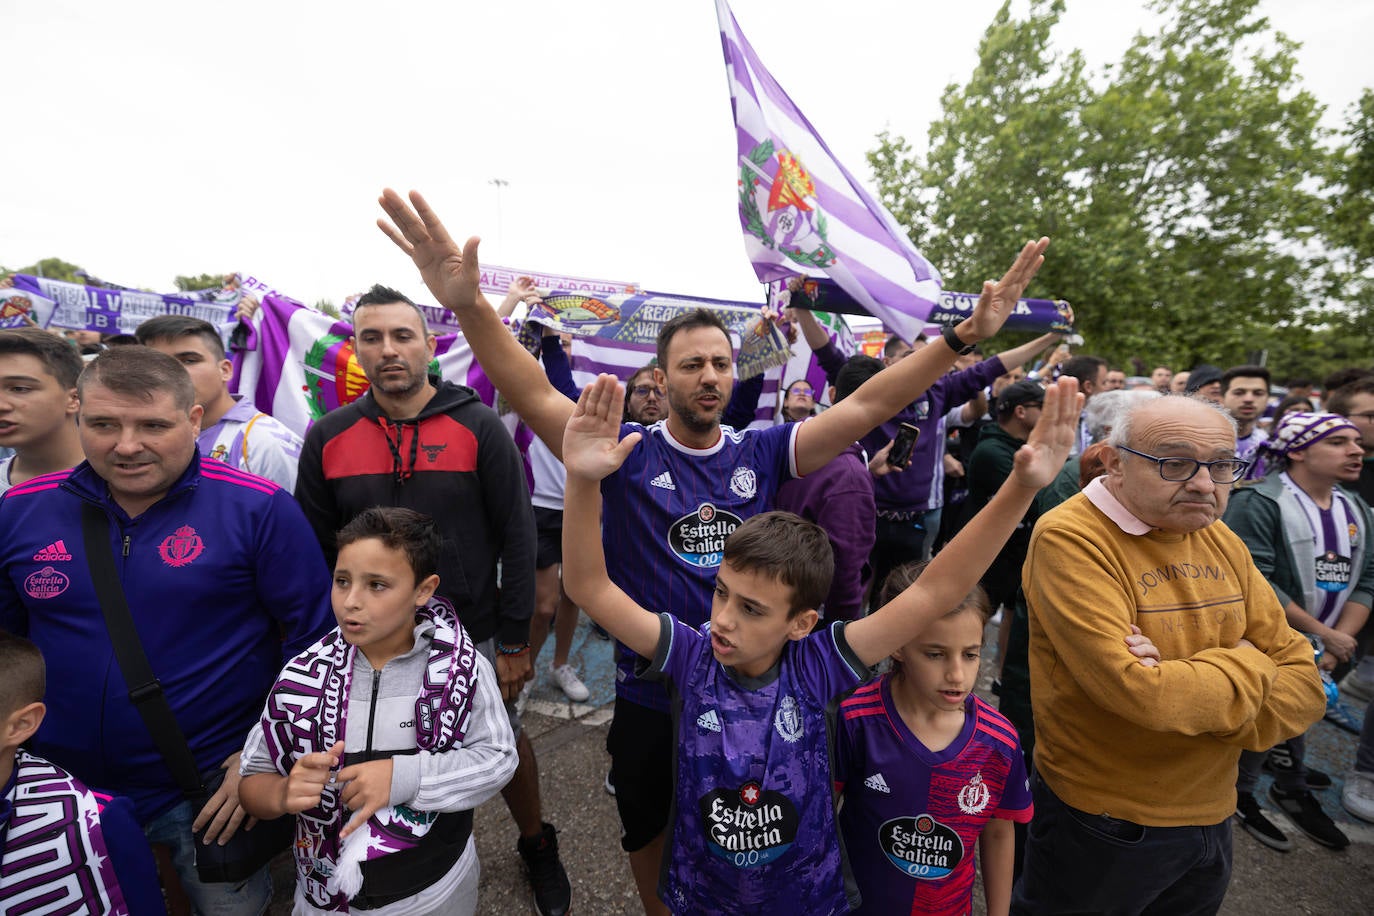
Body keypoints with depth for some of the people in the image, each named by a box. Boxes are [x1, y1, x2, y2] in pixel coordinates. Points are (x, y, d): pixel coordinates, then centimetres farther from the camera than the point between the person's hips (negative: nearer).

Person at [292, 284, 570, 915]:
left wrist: (514, 642, -10)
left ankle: (537, 847, 44)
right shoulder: (328, 437, -2)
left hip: (474, 637, -2)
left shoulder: (479, 426, -11)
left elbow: (517, 536, -10)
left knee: (506, 745, 15)